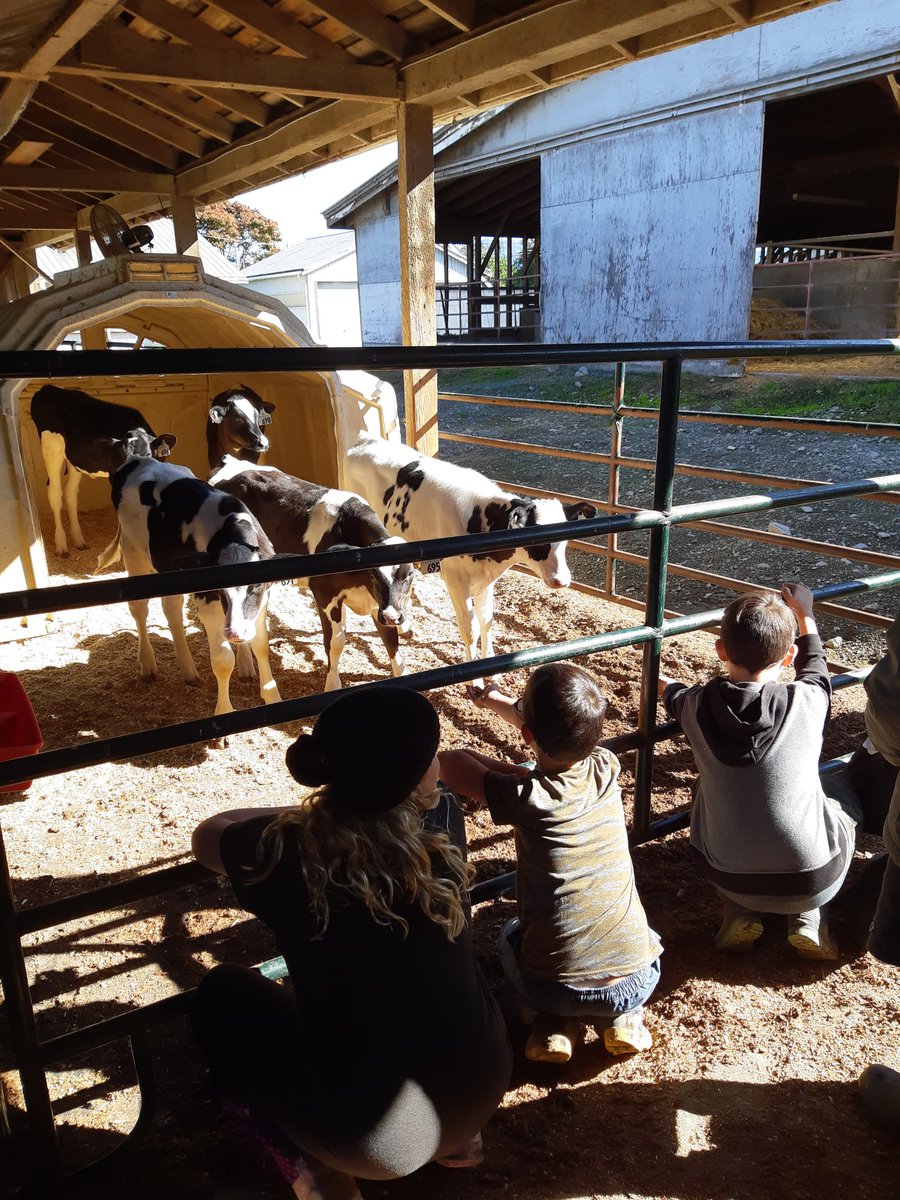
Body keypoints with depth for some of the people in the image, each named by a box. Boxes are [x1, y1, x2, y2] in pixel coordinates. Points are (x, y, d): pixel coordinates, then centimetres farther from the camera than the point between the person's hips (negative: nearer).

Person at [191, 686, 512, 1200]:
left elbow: (207, 835, 5)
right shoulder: (444, 823, -13)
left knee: (225, 992, 16)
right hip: (485, 1088, 4)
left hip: (378, 1138, -3)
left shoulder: (285, 852, -19)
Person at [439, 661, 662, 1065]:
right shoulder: (607, 768, -7)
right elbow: (569, 731, 15)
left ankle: (553, 1025, 12)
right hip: (635, 982, 3)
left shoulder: (525, 796, -19)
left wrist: (512, 771, 4)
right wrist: (500, 702, 26)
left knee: (510, 935, 31)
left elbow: (449, 761, -6)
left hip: (555, 988, -2)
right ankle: (622, 1019, 17)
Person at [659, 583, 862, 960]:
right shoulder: (806, 702, -16)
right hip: (812, 879, -1)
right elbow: (815, 669, 10)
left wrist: (665, 686, 37)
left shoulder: (699, 706, -13)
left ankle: (738, 914, 15)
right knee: (840, 791, 26)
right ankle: (808, 919, 15)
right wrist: (804, 616, 26)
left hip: (728, 877, 1)